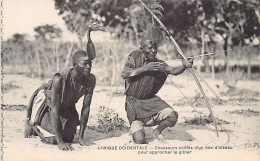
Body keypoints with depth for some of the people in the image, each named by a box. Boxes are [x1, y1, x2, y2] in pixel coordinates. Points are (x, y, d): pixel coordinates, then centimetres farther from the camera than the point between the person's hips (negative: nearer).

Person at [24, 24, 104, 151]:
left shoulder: (91, 80, -24)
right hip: (45, 102, -6)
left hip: (67, 106, 6)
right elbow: (54, 111, -38)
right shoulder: (60, 79, -39)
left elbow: (86, 108, -18)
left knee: (68, 137, 4)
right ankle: (31, 123, 17)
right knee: (52, 139, -15)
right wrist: (60, 142, -39)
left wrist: (81, 137, -17)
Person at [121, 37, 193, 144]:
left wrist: (184, 66, -40)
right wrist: (145, 68, -26)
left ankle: (157, 132, 12)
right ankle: (135, 128, 25)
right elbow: (124, 74, -18)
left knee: (172, 116, -21)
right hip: (134, 103, -3)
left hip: (151, 100, 3)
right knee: (140, 141, -14)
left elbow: (173, 71, -18)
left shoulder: (158, 64, -2)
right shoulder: (135, 57, -6)